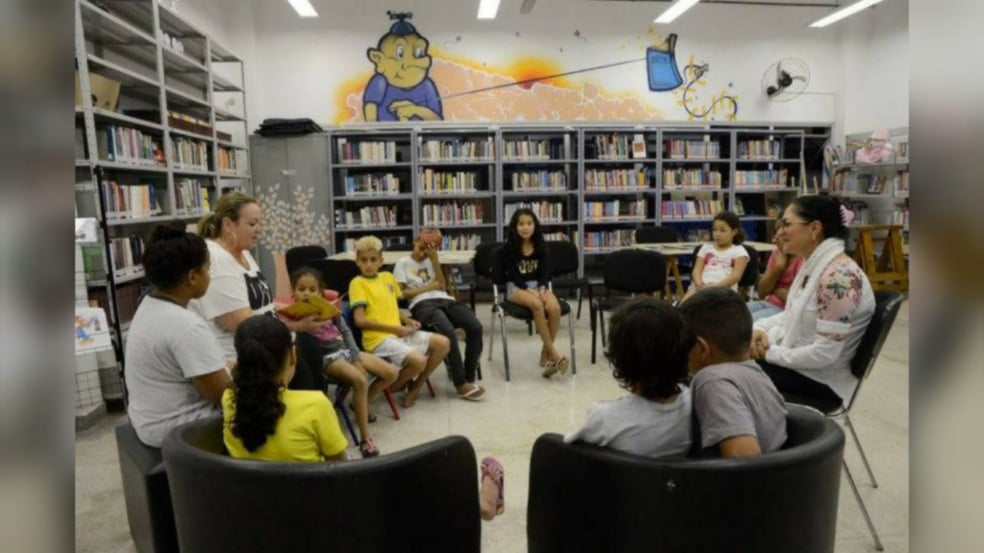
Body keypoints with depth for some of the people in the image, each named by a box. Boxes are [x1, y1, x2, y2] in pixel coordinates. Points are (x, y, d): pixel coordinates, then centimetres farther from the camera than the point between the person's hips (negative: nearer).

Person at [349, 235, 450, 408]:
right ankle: (393, 385, 3)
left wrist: (408, 321, 2)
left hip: (400, 333, 8)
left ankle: (415, 387, 11)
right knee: (418, 360, -29)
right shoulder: (357, 283, -6)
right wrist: (394, 328, -19)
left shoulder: (388, 276, 15)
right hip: (378, 338, -8)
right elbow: (360, 320, -15)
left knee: (443, 343, -1)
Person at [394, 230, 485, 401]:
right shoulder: (403, 263, 15)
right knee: (449, 333, -35)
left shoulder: (430, 261, 28)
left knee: (475, 327, -24)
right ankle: (461, 385, -21)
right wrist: (426, 288, 1)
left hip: (445, 300, 5)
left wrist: (434, 259, 6)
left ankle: (469, 379, -14)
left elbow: (442, 286, 12)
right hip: (423, 305, -5)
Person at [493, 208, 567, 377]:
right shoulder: (508, 248, -2)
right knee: (537, 305, -36)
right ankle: (553, 352, -29)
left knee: (555, 308, -29)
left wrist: (542, 287, -17)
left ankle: (545, 354, -16)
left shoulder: (541, 246, 7)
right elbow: (513, 274, -7)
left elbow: (545, 271, 2)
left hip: (538, 285, 3)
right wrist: (529, 290, -20)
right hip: (516, 287, -3)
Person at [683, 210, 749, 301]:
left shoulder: (739, 251, 14)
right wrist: (698, 284, -13)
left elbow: (736, 275, -1)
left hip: (724, 288, -3)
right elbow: (697, 270, 11)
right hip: (701, 286, 4)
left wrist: (717, 286, -18)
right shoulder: (706, 247, 24)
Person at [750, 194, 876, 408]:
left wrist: (771, 354, -16)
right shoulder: (813, 264, 5)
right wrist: (760, 327, -2)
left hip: (820, 381, -8)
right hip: (797, 363, 8)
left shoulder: (838, 277, -25)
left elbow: (824, 354, -27)